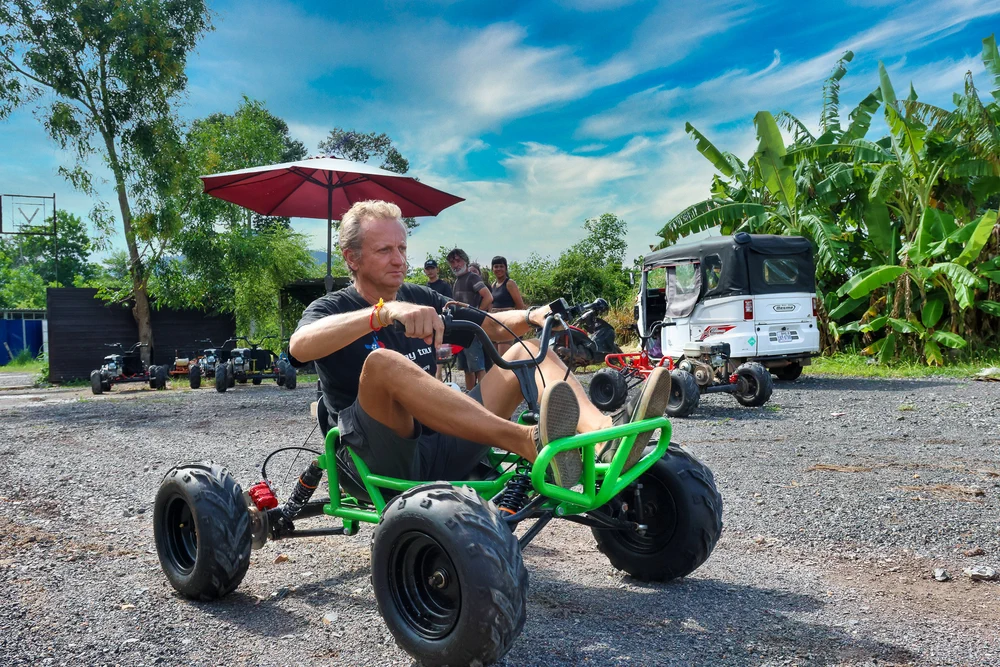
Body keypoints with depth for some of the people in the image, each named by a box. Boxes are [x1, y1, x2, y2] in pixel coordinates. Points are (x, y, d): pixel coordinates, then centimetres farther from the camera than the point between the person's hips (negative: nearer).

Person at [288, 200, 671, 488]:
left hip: (442, 450, 5)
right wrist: (384, 311, -40)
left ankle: (605, 435, -32)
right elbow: (300, 345, -25)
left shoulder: (419, 299, 16)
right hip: (383, 458, -5)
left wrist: (533, 317, -10)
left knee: (528, 350, -3)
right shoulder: (331, 309, 0)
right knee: (383, 362, -33)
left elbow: (493, 327, 13)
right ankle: (532, 443, -47)